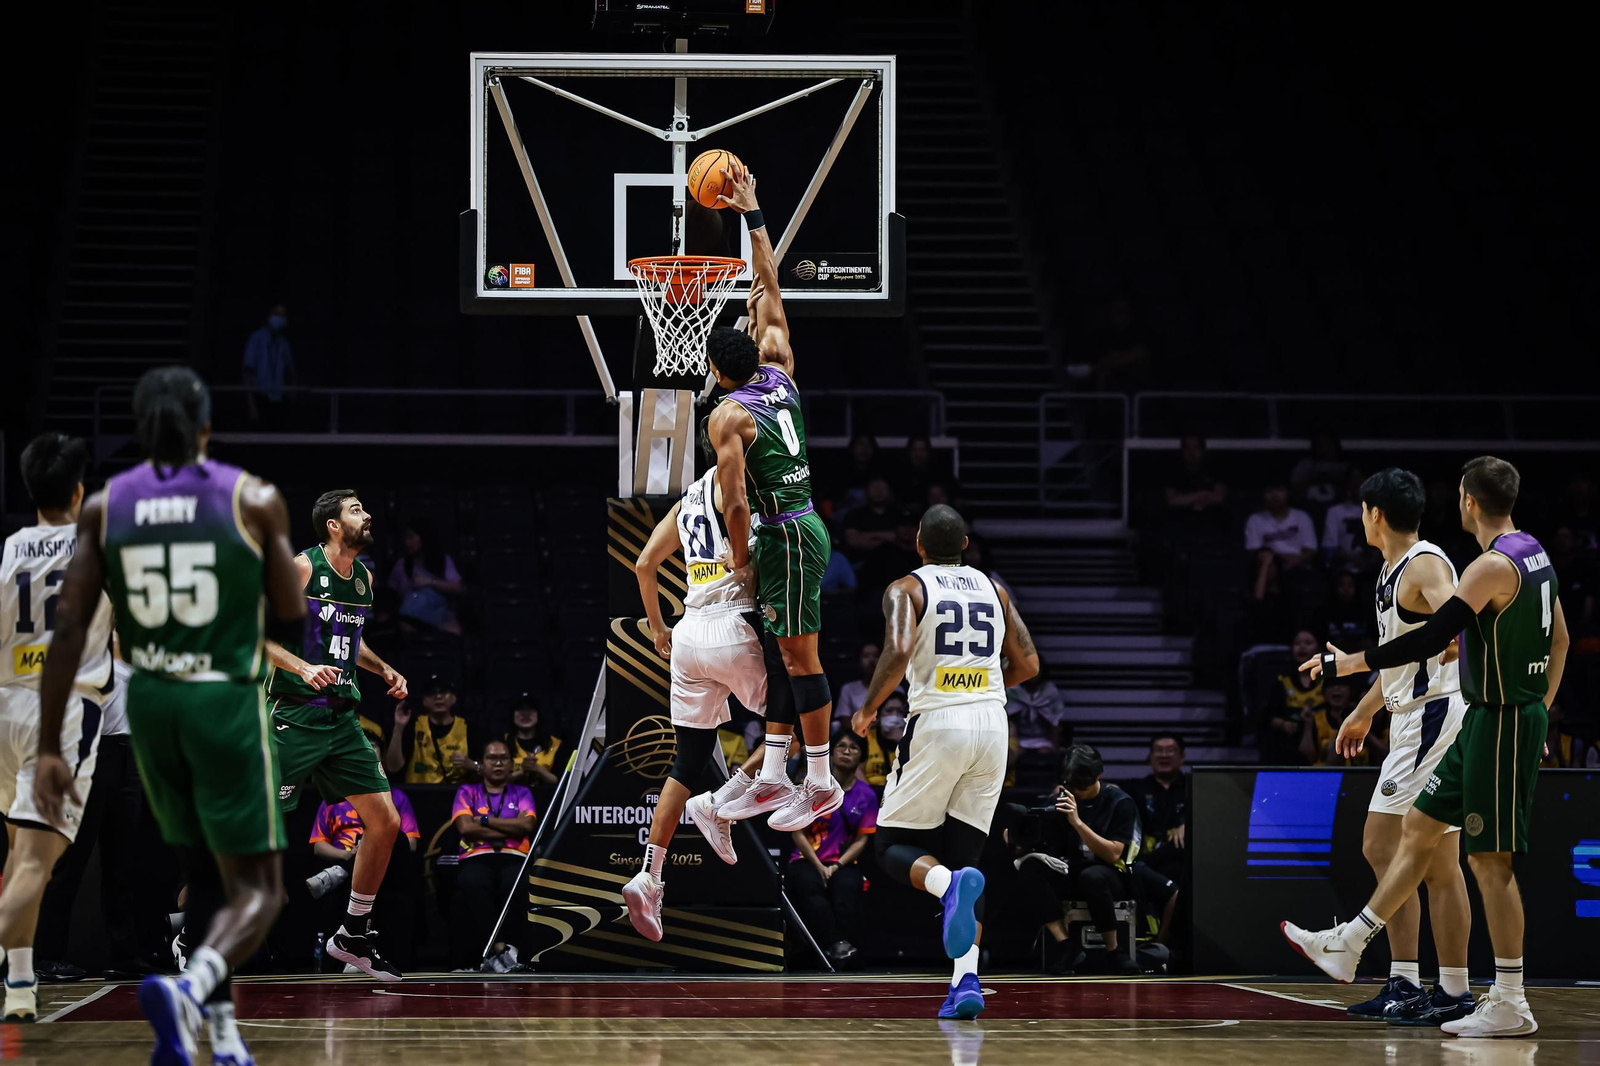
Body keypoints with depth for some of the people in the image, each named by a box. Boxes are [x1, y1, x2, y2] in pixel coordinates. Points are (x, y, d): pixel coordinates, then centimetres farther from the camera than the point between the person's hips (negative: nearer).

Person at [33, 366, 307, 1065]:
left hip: (149, 701, 4)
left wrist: (49, 749, -2)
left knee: (206, 877, 22)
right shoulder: (254, 500, -4)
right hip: (228, 700, -4)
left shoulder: (104, 506, 1)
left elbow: (69, 628, -4)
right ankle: (185, 991, -29)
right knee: (257, 889, 0)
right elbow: (291, 626, 0)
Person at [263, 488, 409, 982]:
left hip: (343, 718, 7)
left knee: (386, 821, 3)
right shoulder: (302, 567, -10)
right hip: (295, 714, -7)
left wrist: (384, 669, 14)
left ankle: (354, 935, 15)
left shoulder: (364, 577, 13)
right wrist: (304, 667, -25)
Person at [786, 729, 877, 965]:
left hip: (844, 863, 1)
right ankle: (835, 944, -52)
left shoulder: (866, 795, 7)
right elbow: (798, 832, 0)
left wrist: (837, 866, -11)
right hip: (808, 860, -1)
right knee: (810, 884, -38)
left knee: (847, 885, -36)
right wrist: (819, 866, -12)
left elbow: (861, 840, 5)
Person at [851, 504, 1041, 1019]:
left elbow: (897, 653, -16)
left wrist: (868, 709, -1)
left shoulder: (906, 589, 1)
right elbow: (1028, 664, 15)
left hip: (937, 724, -4)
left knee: (895, 846, 7)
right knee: (962, 855, 9)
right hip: (992, 724, 4)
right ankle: (967, 981, -8)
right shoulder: (993, 589, 15)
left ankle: (951, 884, -29)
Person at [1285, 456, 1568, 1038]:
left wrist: (1351, 662, -16)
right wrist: (1539, 714, 26)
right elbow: (1560, 640, 19)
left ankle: (1510, 1005, -2)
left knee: (1490, 859, -6)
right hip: (1486, 721, 10)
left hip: (1500, 725, -10)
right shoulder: (1534, 555, 10)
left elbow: (1431, 639, -25)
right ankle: (1346, 946, 25)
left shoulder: (1493, 567, -20)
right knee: (1419, 825, 16)